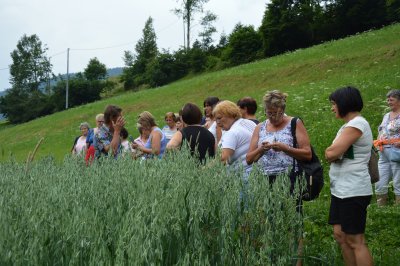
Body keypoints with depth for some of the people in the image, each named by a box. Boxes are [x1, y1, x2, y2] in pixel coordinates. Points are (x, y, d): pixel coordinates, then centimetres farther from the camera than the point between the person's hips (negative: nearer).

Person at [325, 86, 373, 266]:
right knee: (340, 235, 13)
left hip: (353, 191, -10)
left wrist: (331, 151, -2)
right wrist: (334, 151, -5)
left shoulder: (356, 124, -16)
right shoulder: (349, 125, 16)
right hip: (341, 190, 10)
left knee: (355, 241, -5)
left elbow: (331, 154, -21)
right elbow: (331, 154, 14)